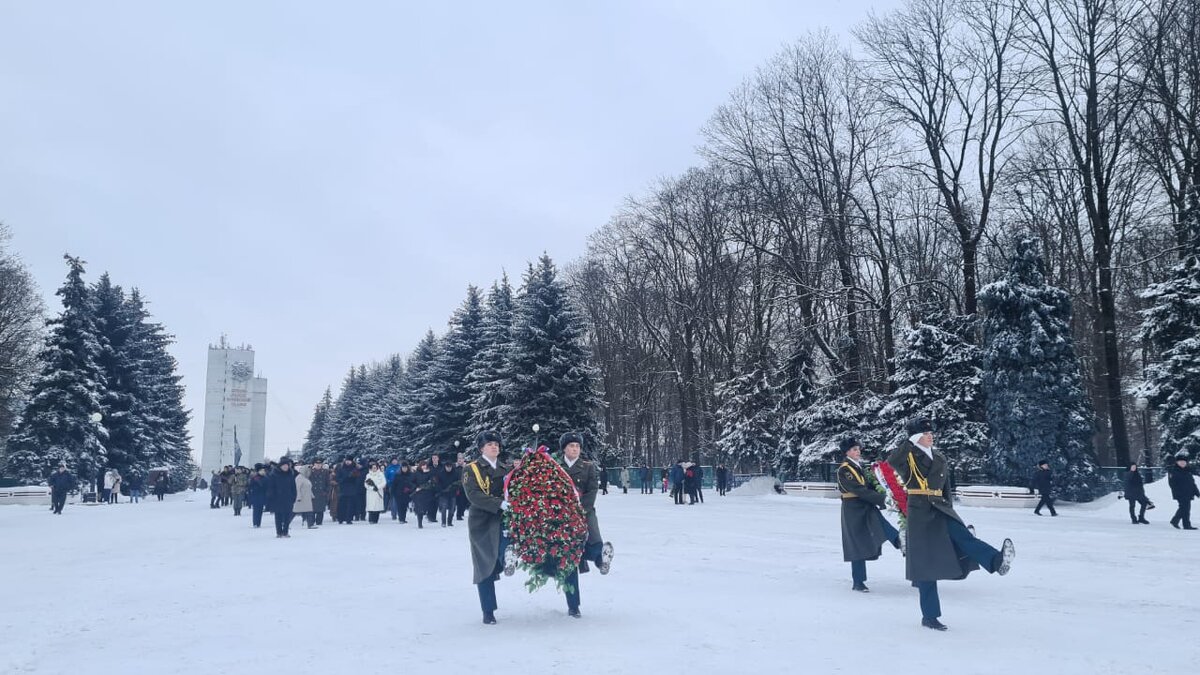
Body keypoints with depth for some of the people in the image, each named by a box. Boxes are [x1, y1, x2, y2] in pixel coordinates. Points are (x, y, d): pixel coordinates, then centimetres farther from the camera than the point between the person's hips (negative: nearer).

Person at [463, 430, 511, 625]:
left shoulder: (505, 469, 16)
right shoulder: (472, 469, 0)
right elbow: (473, 495, -13)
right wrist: (499, 504, -24)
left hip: (504, 521, 3)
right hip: (482, 523, -3)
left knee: (502, 563, -14)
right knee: (485, 565, 2)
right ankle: (488, 611, 11)